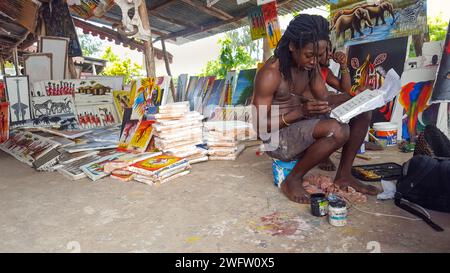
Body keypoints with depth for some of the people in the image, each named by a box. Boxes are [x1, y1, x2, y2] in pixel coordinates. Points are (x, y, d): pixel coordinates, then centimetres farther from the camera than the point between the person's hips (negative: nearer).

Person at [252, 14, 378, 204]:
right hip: (278, 139, -8)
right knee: (337, 130, -32)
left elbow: (324, 98, 6)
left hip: (303, 124, 8)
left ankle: (344, 175, 9)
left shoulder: (310, 65, 1)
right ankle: (293, 180, -10)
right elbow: (260, 126, -21)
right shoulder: (271, 74, -23)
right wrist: (300, 112, -31)